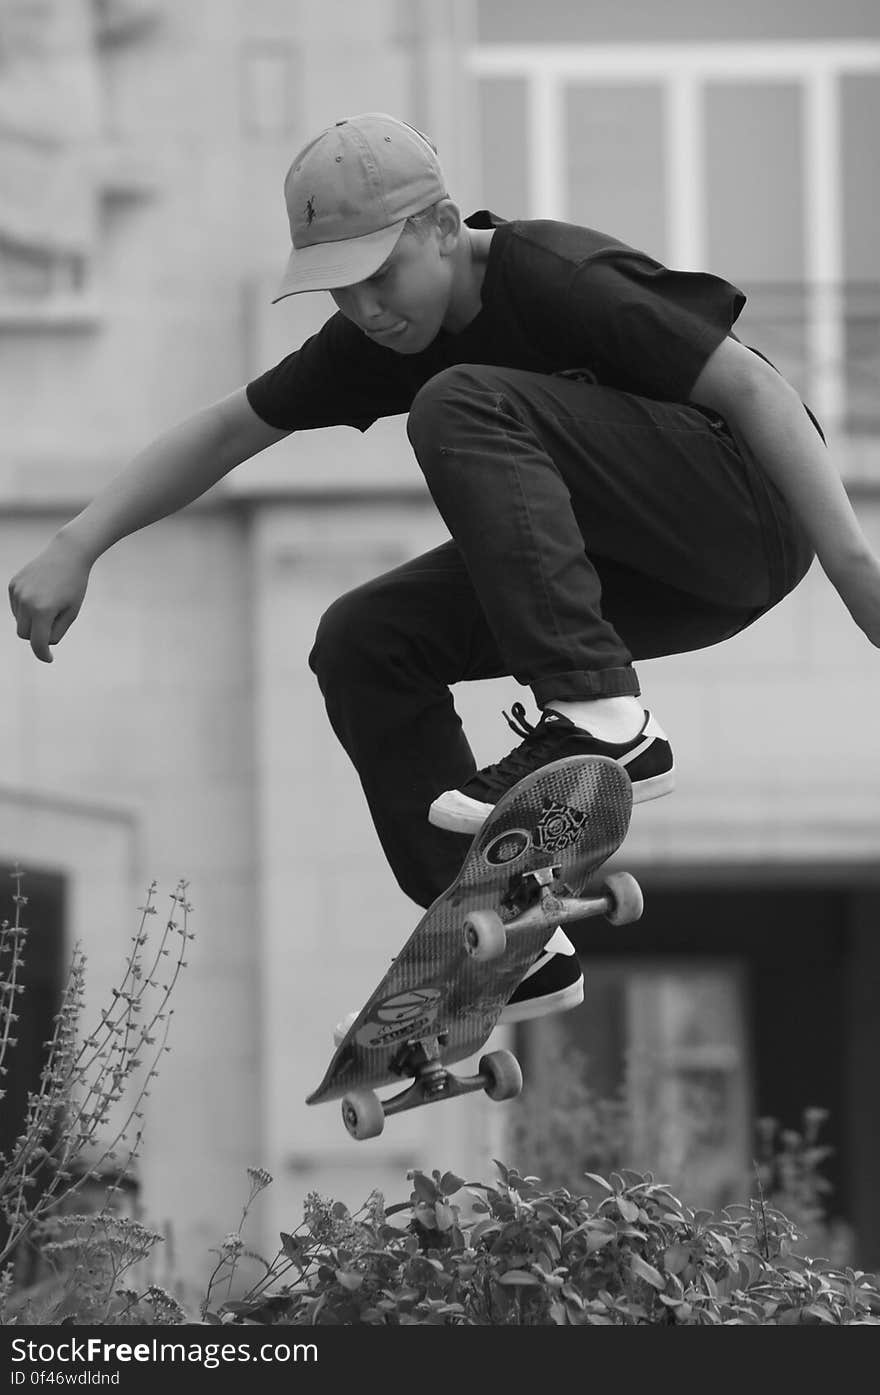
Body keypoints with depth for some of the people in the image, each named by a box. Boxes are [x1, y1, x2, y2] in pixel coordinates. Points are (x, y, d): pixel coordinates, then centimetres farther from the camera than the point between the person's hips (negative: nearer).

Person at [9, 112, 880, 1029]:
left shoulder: (558, 281, -20)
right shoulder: (385, 335, 3)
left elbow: (752, 386, -23)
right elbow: (225, 432, 10)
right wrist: (74, 550, 1)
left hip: (745, 514, -8)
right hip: (648, 571, 8)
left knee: (462, 408, -26)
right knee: (362, 645, -3)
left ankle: (600, 721, -32)